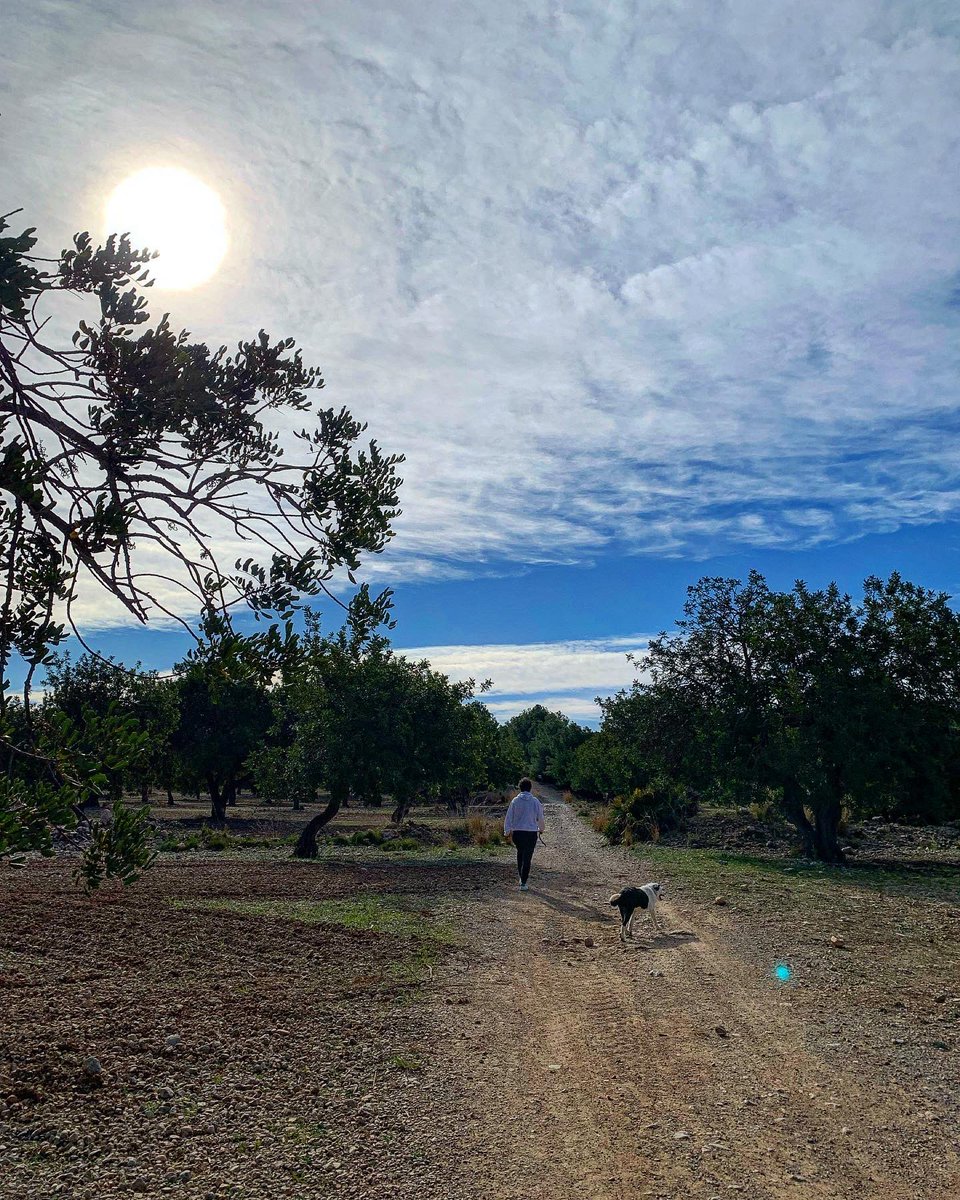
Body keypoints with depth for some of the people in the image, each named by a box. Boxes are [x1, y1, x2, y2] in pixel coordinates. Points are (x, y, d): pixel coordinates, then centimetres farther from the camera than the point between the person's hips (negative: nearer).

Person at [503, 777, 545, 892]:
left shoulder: (515, 801, -2)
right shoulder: (535, 801, -3)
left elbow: (509, 817, -2)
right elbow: (540, 818, 6)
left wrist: (507, 831, 9)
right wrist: (541, 829, 24)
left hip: (517, 833, 2)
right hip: (531, 833, -2)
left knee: (520, 853, 25)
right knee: (527, 858, 2)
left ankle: (521, 877, 27)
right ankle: (523, 883, 1)